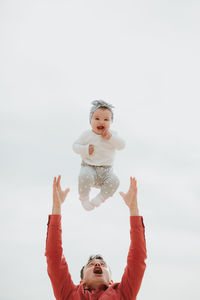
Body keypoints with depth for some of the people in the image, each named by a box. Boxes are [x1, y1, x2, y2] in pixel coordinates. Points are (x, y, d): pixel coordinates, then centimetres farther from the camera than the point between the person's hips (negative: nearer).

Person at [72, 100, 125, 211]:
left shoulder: (112, 135, 4)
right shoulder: (87, 135, -1)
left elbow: (122, 145, -5)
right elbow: (75, 146, 2)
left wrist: (111, 138, -19)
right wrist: (85, 149, -17)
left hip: (106, 170, 2)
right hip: (89, 167, -2)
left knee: (114, 181, -27)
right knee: (85, 177, -36)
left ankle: (100, 198, -1)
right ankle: (84, 197, -7)